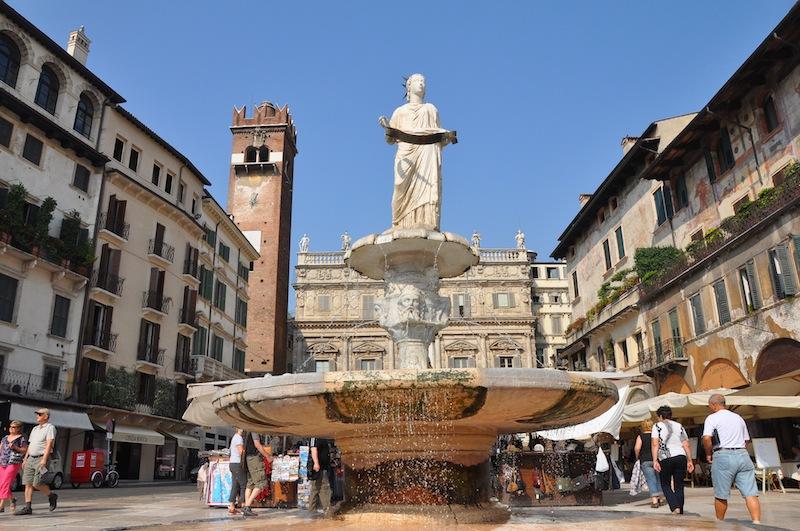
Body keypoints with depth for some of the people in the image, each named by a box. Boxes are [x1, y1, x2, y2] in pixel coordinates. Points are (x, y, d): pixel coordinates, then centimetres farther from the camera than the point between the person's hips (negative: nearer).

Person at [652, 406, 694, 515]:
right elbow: (686, 445, 9)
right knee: (679, 486, 10)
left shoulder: (657, 426, 5)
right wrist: (689, 461, 11)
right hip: (681, 457, 4)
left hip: (665, 459, -4)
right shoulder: (679, 426, 17)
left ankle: (675, 507, -11)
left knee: (665, 485, 9)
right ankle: (680, 512, 10)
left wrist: (655, 460, -11)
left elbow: (655, 444, -7)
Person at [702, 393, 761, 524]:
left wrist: (708, 454, 0)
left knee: (721, 495, 7)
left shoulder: (712, 418, -1)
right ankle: (757, 522, -16)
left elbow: (706, 438, -15)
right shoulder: (738, 418, 19)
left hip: (723, 456, -5)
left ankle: (720, 522, 19)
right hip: (743, 455, 5)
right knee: (750, 493, -2)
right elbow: (746, 440, 26)